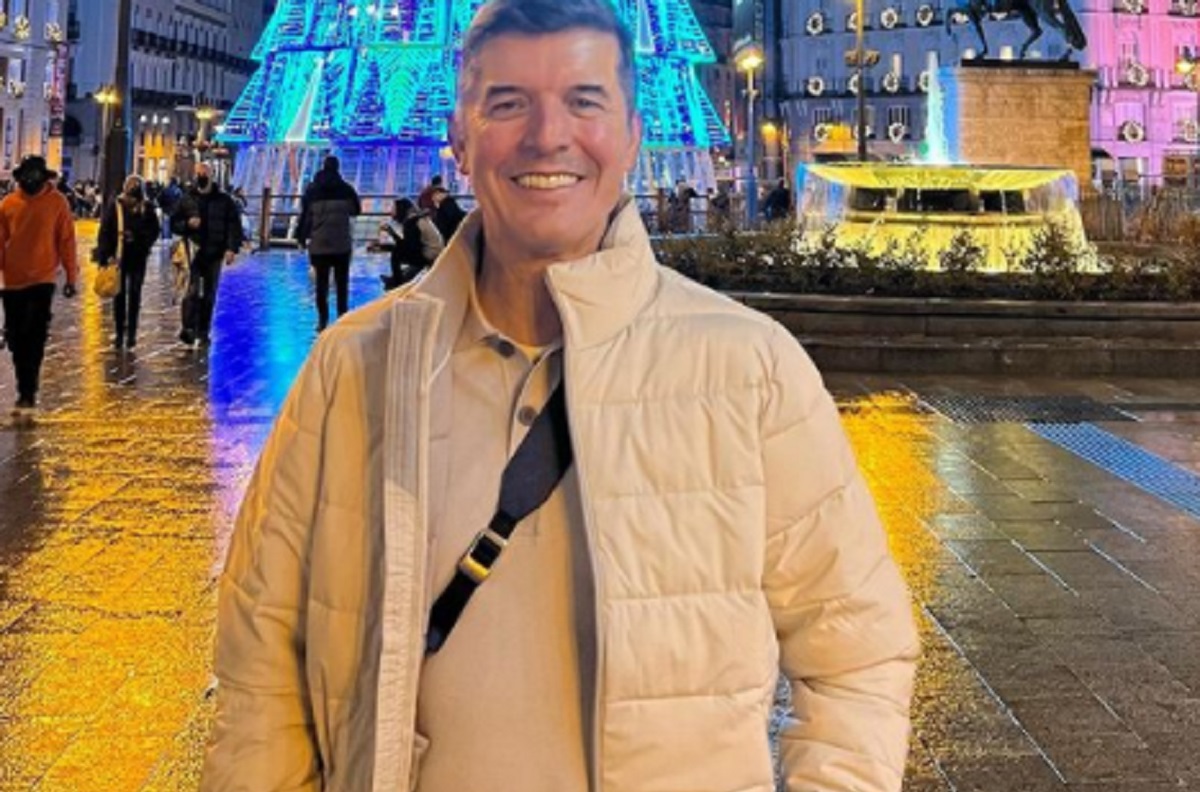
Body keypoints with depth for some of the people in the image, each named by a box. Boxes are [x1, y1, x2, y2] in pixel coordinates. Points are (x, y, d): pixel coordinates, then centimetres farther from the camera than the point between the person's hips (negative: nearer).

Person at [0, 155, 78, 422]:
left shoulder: (57, 202, -3)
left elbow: (66, 240, -1)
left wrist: (71, 276, -2)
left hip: (43, 280, -3)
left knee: (35, 340, -9)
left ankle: (28, 396, -7)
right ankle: (25, 393, 23)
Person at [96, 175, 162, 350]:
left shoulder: (147, 208, -4)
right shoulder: (115, 207, -7)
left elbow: (155, 230, 3)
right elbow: (104, 232, -7)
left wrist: (142, 242, -14)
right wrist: (106, 255, -15)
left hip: (138, 257, 1)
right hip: (118, 257, -1)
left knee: (135, 295, 6)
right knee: (119, 296, 6)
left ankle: (131, 332, 14)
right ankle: (120, 333, 13)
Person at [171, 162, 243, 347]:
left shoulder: (224, 200, 4)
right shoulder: (187, 200, 6)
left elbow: (234, 226, 1)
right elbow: (174, 224, 10)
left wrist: (232, 248, -10)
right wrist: (187, 224, -11)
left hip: (214, 255, 1)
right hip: (194, 253, -1)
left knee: (209, 295, 8)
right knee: (193, 290, -16)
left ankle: (203, 332, 16)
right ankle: (188, 328, -18)